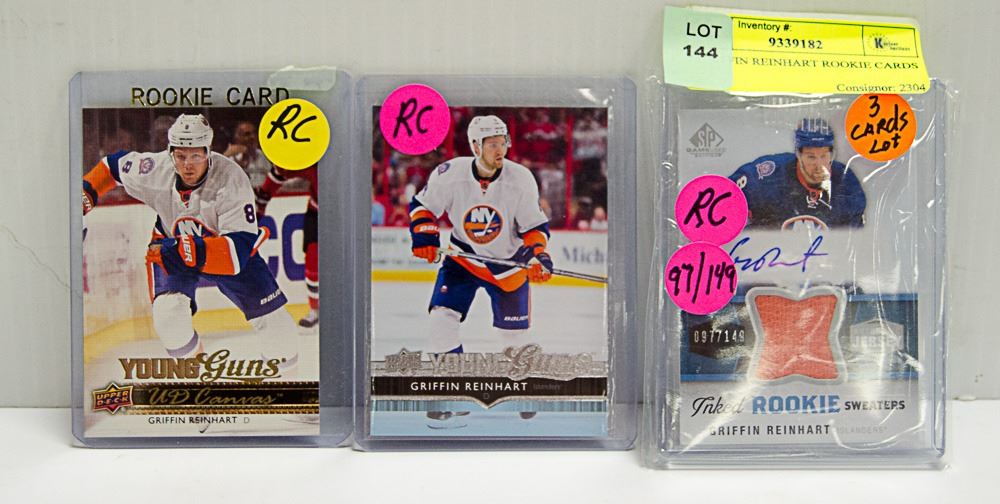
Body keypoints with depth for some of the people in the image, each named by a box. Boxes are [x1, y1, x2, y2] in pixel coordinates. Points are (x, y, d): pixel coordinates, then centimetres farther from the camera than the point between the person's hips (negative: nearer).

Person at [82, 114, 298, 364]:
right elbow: (114, 164, 0)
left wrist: (188, 250, -51)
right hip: (171, 246, 2)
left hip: (224, 246, -1)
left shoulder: (231, 179, -35)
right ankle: (189, 353, 10)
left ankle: (282, 353, 21)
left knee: (264, 304, -9)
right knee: (168, 309, -21)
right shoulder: (155, 170, -25)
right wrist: (85, 194, -5)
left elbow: (240, 247, -41)